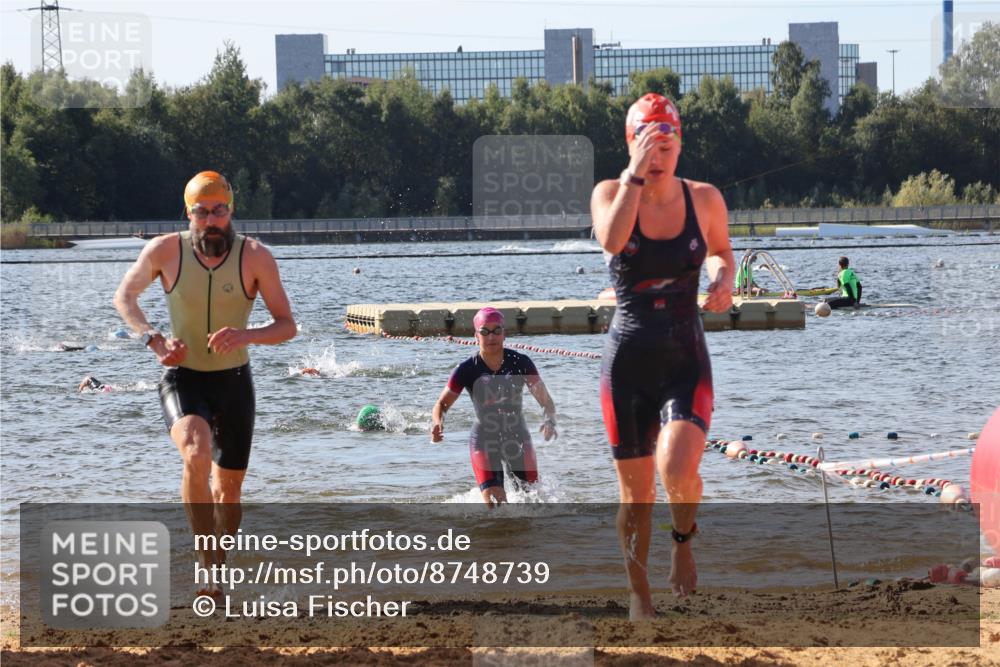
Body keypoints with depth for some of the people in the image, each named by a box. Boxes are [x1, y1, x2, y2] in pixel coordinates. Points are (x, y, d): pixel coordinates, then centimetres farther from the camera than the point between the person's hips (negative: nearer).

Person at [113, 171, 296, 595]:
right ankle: (208, 566, -30)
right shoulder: (166, 251, -11)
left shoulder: (255, 257, -12)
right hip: (182, 378, -2)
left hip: (234, 382, 2)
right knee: (197, 456, -31)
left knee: (228, 491, 12)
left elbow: (287, 326, -8)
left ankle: (218, 567, 36)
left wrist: (246, 336, -29)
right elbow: (124, 296, 6)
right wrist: (153, 339, -12)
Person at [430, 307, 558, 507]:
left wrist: (549, 421, -27)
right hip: (484, 442, -2)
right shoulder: (467, 371, -11)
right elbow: (442, 404, -2)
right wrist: (437, 424, -25)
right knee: (494, 502, -18)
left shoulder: (521, 363, -8)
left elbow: (545, 400, -5)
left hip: (518, 438, 2)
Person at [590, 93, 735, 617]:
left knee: (678, 468, -24)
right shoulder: (611, 193, -3)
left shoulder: (704, 199, 1)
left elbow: (721, 252, 19)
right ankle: (638, 591, 25)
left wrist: (723, 278, -3)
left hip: (686, 361, 0)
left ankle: (684, 538, 9)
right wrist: (636, 175, -26)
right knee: (636, 492, 4)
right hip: (627, 361, 0)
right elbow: (611, 240, -25)